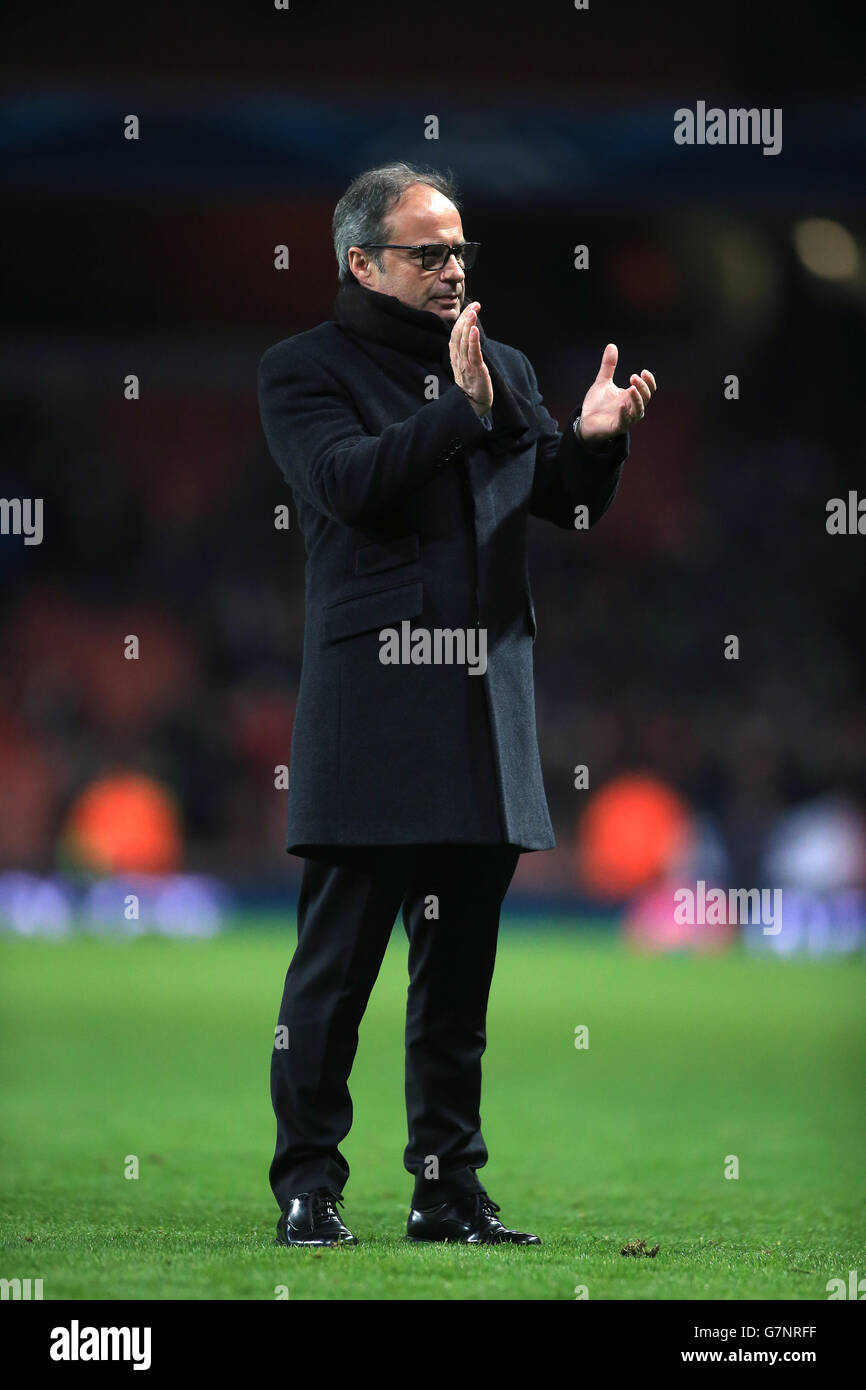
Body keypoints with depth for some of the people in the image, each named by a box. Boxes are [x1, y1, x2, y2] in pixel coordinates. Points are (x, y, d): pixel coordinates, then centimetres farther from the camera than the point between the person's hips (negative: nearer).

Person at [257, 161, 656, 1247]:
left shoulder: (504, 371, 18)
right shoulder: (304, 370, 1)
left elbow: (568, 505, 15)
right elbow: (348, 482, -15)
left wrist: (595, 440, -6)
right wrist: (460, 409, -21)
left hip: (487, 708, 6)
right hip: (369, 705, -5)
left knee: (460, 965, 9)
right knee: (337, 963, -4)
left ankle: (449, 1188, 14)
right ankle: (307, 1188, 1)